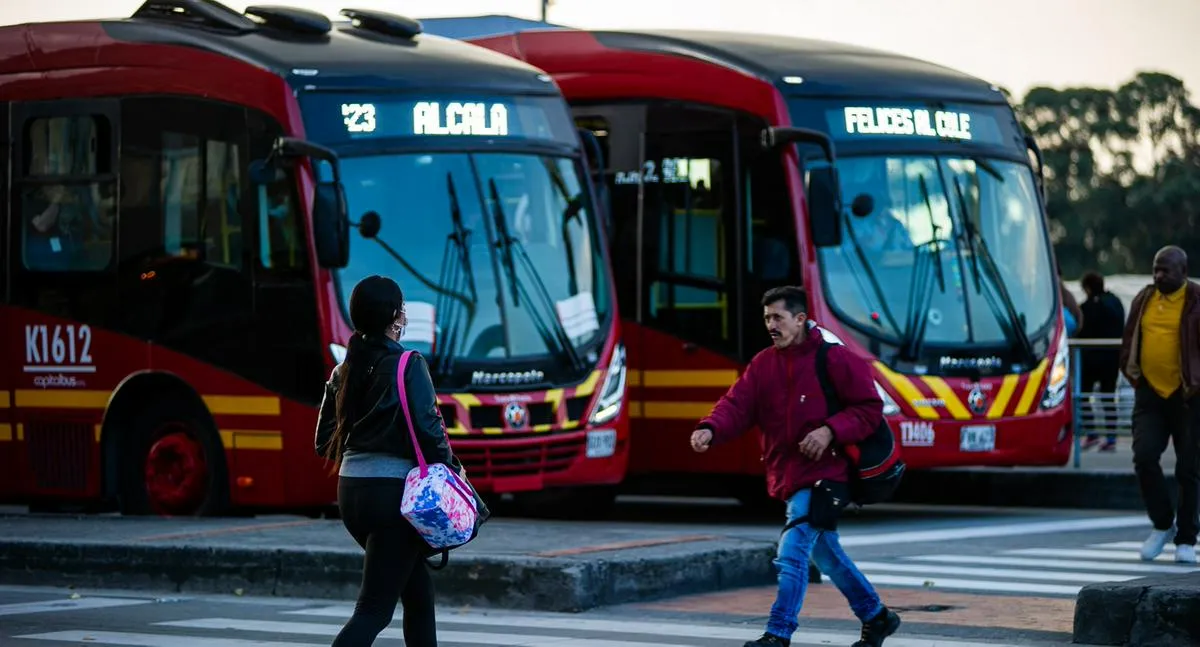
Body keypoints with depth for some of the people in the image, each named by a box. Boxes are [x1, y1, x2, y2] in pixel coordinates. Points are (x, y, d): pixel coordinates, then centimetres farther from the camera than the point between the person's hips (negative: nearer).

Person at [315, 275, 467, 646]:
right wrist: (451, 469, -2)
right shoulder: (408, 366, -11)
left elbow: (326, 442, 11)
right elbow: (427, 429, -17)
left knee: (417, 586, 22)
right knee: (376, 607, -7)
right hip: (393, 490, -7)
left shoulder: (345, 371, 9)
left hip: (350, 490, 7)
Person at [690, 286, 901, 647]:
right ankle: (876, 617, 36)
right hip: (788, 477, 7)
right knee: (825, 553, 19)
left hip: (824, 473, -7)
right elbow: (737, 404, -3)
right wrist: (711, 429, -23)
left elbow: (870, 408, -7)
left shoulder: (834, 359, -8)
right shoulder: (763, 364, 8)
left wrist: (831, 431, -22)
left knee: (792, 552, -17)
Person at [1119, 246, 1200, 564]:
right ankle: (1162, 524, 10)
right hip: (1150, 394, 4)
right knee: (1144, 457, -11)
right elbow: (1129, 340, 20)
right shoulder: (1144, 300, 8)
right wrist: (1131, 371, 9)